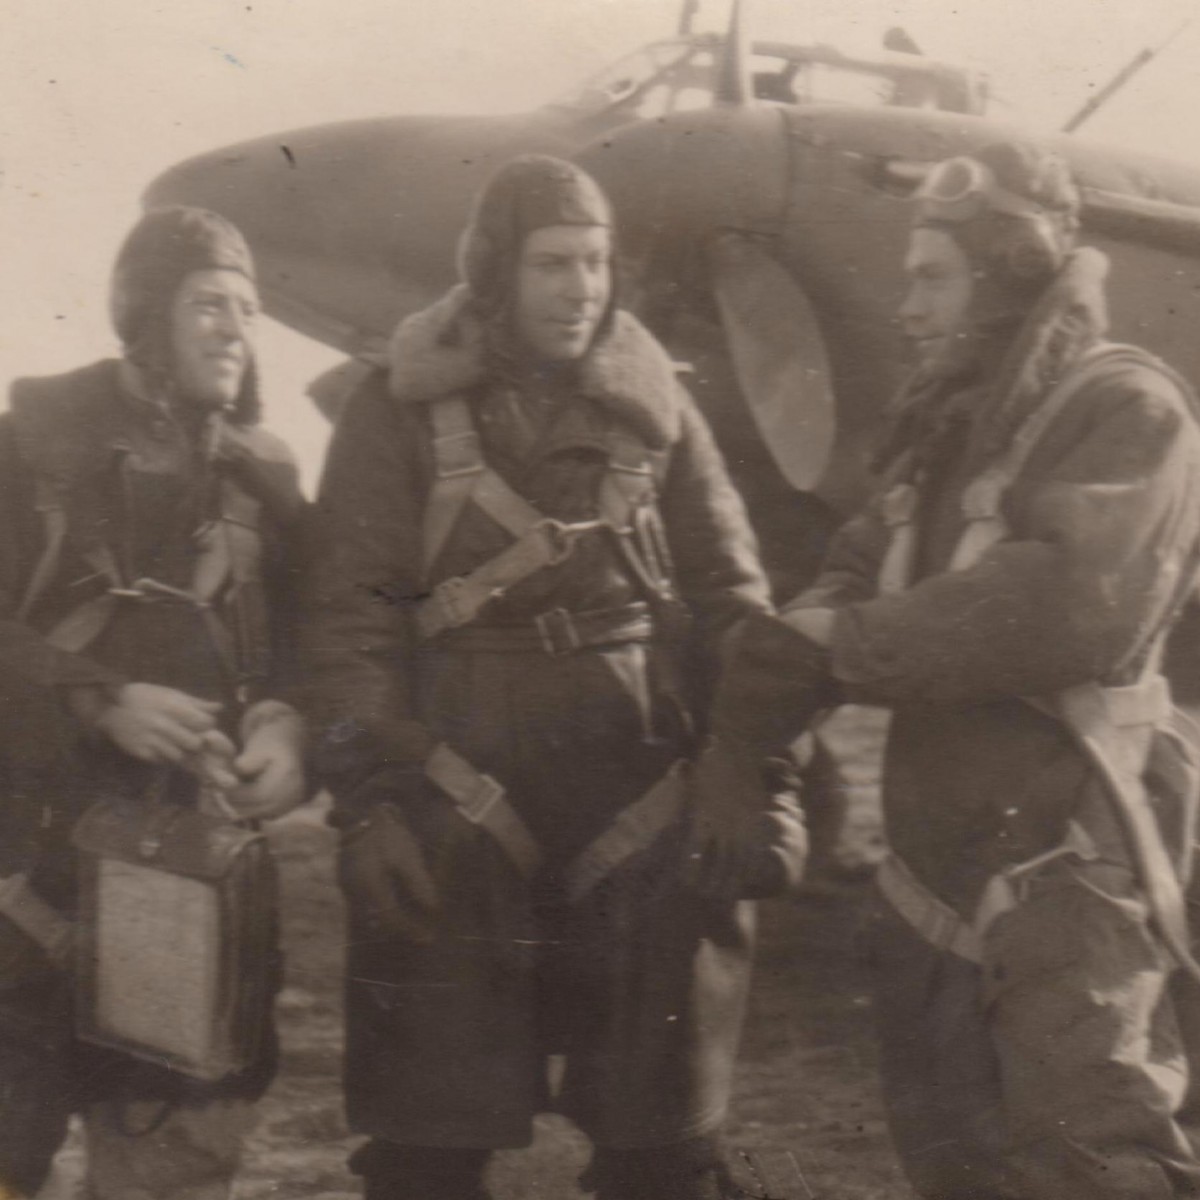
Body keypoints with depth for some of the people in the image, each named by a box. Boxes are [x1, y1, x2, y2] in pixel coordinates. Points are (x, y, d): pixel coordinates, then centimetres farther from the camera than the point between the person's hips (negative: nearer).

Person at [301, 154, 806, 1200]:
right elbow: (350, 618, -3)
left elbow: (729, 599, 11)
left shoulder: (655, 406, 10)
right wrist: (373, 796, -13)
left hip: (640, 805, 2)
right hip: (460, 808, -2)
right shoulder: (402, 415, 2)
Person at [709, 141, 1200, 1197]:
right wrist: (789, 646, -15)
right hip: (942, 871, 9)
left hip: (1066, 867, -9)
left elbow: (1075, 604, -26)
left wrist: (836, 645, -20)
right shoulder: (954, 432, 17)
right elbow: (860, 576, 10)